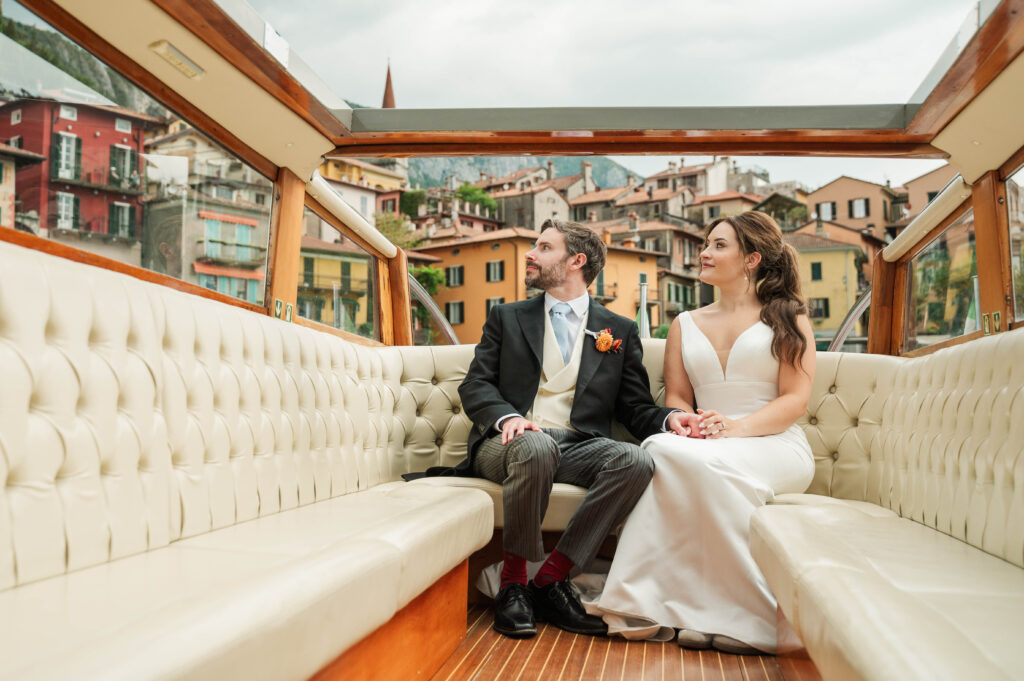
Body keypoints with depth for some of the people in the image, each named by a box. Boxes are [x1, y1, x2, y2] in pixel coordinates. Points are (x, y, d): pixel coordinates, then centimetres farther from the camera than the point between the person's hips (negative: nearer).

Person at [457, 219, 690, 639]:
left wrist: (668, 418, -12)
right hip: (511, 442, -1)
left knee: (635, 462, -30)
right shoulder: (506, 318, 17)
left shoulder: (620, 331, 16)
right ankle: (514, 579, -19)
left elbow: (635, 407, 12)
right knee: (536, 447, -37)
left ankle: (552, 578, -21)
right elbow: (475, 384, 6)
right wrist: (507, 416, -17)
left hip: (578, 445, 1)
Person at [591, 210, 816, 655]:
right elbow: (676, 398, 16)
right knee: (660, 449, -33)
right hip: (706, 447, 3)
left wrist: (735, 427, -19)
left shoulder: (787, 318, 10)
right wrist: (684, 422, -10)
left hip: (775, 446, -3)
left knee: (699, 462, -37)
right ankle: (646, 602, -30)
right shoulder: (685, 325, 22)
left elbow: (795, 401, -1)